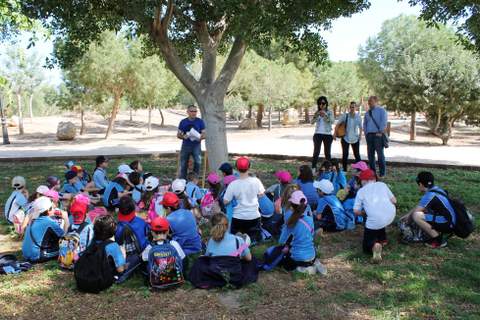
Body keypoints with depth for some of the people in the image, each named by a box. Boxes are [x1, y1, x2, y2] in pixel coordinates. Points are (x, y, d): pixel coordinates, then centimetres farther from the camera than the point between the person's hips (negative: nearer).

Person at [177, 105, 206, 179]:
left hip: (196, 145, -2)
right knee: (183, 164, 6)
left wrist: (200, 137, -18)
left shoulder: (200, 121, 4)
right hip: (185, 146, 2)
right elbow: (178, 134, 10)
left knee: (198, 161, -20)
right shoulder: (183, 122, 7)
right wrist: (183, 136, -13)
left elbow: (204, 134, 4)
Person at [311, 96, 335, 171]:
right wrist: (316, 116, -23)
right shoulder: (317, 112, 8)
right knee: (316, 152, -7)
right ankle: (313, 168, -5)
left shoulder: (330, 112, 3)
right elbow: (312, 122, -4)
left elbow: (332, 121, -13)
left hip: (327, 134, 0)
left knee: (327, 152, 3)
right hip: (318, 134, 0)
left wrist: (325, 115, -29)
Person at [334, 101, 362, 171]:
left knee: (357, 155, 4)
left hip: (355, 138, 1)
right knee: (345, 155, 0)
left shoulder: (358, 117, -1)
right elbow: (338, 124, -3)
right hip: (345, 138, -1)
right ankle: (344, 170, 10)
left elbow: (360, 127, 10)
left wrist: (360, 135, -3)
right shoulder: (345, 115, -6)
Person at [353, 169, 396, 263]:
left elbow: (356, 211, 4)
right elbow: (394, 201, 17)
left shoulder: (361, 191, 11)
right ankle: (382, 239, 33)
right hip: (391, 216, 4)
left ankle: (374, 245, -19)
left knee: (367, 246, 14)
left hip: (375, 221, -4)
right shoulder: (382, 184, 18)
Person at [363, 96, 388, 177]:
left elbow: (384, 122, -9)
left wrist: (380, 132, -15)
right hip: (369, 135, 6)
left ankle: (382, 173, -2)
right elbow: (365, 123, 23)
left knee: (380, 154, -7)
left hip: (378, 135, -6)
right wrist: (366, 133, 11)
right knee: (370, 154, 5)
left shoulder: (381, 111, 1)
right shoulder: (368, 112, 19)